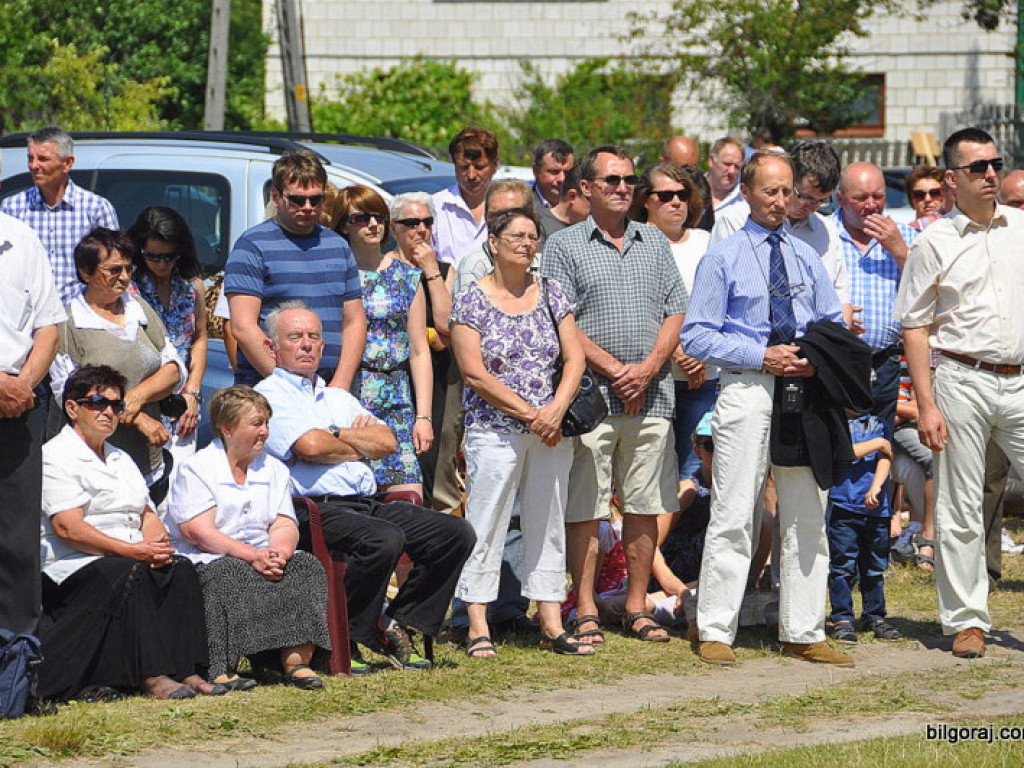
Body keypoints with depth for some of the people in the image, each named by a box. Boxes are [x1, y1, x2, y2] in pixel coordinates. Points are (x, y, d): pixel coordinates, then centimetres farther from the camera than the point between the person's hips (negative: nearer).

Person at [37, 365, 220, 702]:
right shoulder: (55, 456, 0)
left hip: (132, 558, 7)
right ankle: (152, 677, -39)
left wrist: (157, 543, -8)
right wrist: (130, 550, -21)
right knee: (132, 574, -35)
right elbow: (67, 527, -13)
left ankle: (188, 670, -29)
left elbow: (147, 513, 18)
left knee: (180, 569, -21)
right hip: (72, 568, -7)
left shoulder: (121, 459, 27)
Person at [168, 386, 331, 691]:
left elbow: (285, 525, 7)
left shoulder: (274, 469, 19)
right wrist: (251, 555, -23)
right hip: (208, 561, -5)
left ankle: (297, 659, -32)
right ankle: (222, 668, -43)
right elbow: (198, 532, -13)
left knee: (306, 566, -21)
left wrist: (278, 552, -18)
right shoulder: (196, 469, 0)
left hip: (261, 557, 5)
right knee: (232, 575, -37)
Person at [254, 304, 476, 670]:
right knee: (384, 540, -36)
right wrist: (359, 446, 6)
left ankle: (397, 626, -4)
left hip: (368, 502, 8)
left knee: (456, 533, -9)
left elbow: (387, 441, 13)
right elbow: (310, 446, -12)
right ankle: (346, 639, -18)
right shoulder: (268, 396, 4)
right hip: (316, 511, -8)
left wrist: (337, 434, 0)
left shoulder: (338, 398, 28)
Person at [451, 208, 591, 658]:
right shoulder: (472, 301, -3)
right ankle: (478, 627, -1)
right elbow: (474, 371, -10)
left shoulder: (550, 295, 10)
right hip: (494, 431, -4)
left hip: (551, 432, 4)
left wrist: (557, 408, -11)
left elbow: (574, 356, 6)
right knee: (485, 525, -4)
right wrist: (528, 413, -13)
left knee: (549, 524, 7)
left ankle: (551, 626, 10)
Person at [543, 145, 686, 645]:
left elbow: (675, 313, 10)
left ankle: (637, 608, 13)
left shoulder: (655, 243, 15)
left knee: (645, 508, 5)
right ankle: (586, 613, 2)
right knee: (584, 510, -3)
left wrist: (648, 368, -6)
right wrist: (614, 369, -12)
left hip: (651, 397, 4)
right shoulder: (564, 247, 3)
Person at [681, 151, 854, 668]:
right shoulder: (722, 258, 2)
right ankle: (716, 634, -3)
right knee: (734, 517, -7)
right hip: (747, 390, -5)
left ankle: (803, 633, 11)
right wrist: (762, 357, -14)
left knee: (807, 518, 6)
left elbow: (834, 327, 21)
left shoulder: (807, 258, 16)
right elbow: (697, 336, -4)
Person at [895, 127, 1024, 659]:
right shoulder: (935, 242, 0)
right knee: (960, 509, 2)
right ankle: (966, 620, 10)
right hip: (962, 381, -2)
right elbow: (915, 326, 1)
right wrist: (925, 404, -6)